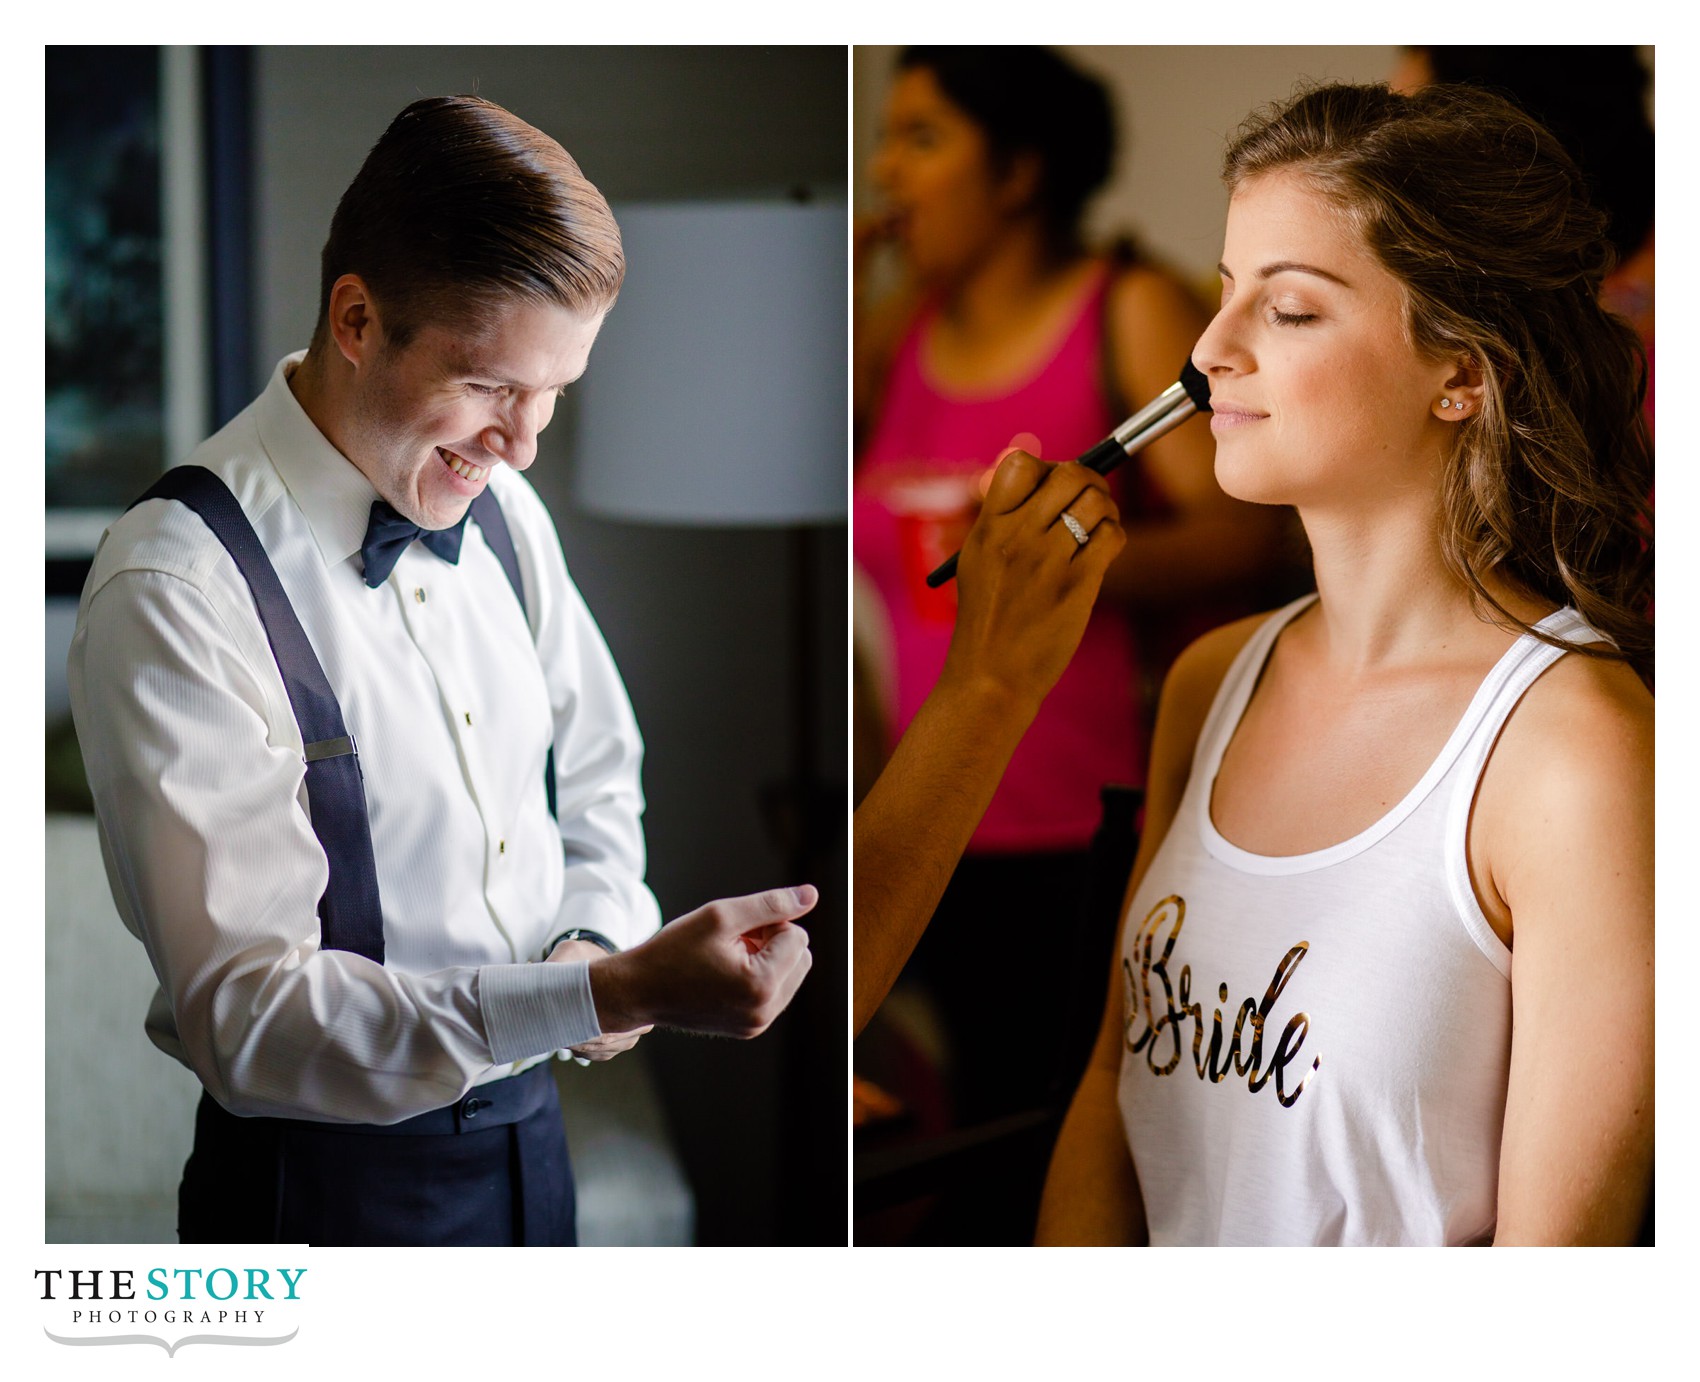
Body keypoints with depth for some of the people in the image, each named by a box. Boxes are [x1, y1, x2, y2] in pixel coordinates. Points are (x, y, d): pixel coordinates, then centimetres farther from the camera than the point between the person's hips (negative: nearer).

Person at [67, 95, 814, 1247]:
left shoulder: (500, 509, 2)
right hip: (329, 1183, -6)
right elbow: (245, 1014, -26)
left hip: (529, 1138, 7)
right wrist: (613, 992, -34)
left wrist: (599, 936, -6)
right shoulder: (176, 590, -21)